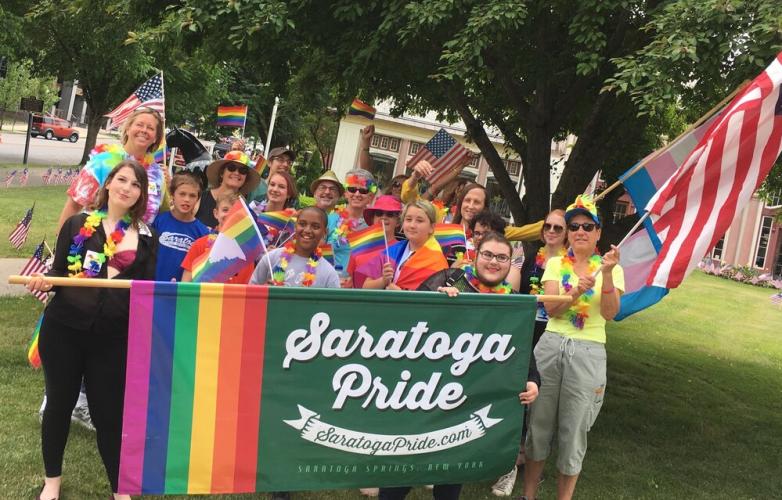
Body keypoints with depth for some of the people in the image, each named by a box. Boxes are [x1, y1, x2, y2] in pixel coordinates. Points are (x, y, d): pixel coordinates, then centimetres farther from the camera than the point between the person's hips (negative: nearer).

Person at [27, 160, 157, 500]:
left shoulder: (145, 237, 5)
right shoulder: (77, 224, 5)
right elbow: (58, 272, 6)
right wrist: (44, 281, -15)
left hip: (113, 337, -1)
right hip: (64, 329, 1)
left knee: (110, 412, 3)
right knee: (59, 403, 14)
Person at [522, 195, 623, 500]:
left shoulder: (611, 269, 4)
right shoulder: (555, 264, 7)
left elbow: (609, 314, -9)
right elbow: (551, 309, -6)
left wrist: (607, 274, -20)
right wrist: (575, 293, -24)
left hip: (588, 353, -1)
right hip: (551, 346, 2)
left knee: (573, 430, 3)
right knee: (539, 422, 7)